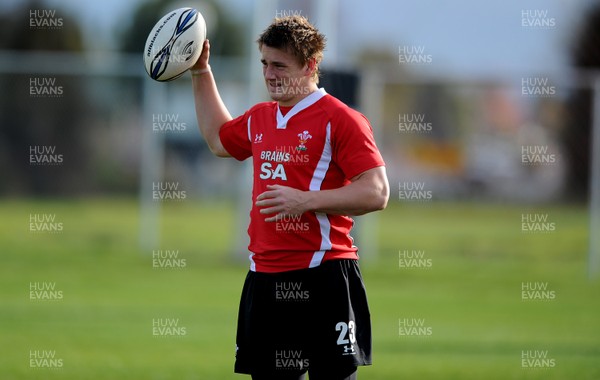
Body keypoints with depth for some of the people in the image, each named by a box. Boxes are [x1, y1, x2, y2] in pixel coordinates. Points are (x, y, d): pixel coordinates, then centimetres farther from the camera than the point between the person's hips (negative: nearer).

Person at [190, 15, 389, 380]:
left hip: (323, 277, -7)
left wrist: (306, 200, -21)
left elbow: (376, 192, -14)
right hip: (265, 277, 7)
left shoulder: (339, 118, -8)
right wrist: (201, 72, 33)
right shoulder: (260, 118, 15)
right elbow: (219, 139, 38)